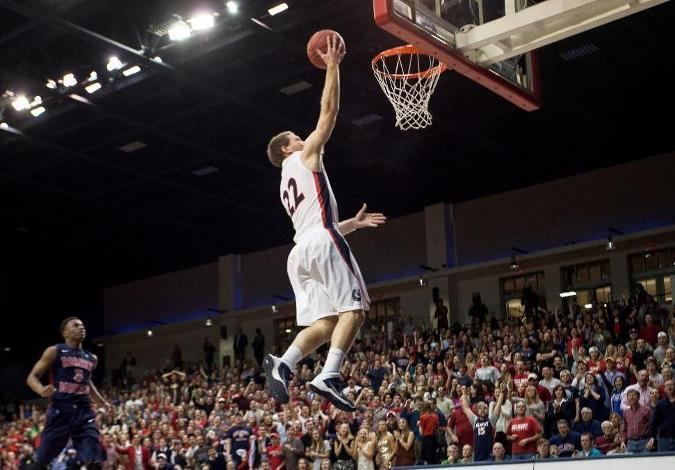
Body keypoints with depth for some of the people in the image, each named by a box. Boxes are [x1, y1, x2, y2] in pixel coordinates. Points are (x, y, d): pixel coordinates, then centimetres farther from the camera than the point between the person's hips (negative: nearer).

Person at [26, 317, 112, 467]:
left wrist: (103, 403, 24)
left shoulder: (91, 358, 17)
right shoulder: (54, 351, 1)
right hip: (60, 410, -4)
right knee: (41, 461, 3)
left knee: (95, 459, -9)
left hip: (84, 411, 4)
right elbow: (32, 376, -1)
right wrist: (41, 390, -23)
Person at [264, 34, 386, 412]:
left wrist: (353, 223, 36)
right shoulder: (306, 155, 10)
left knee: (325, 320, 2)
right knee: (353, 309, -12)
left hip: (300, 251, 8)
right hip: (322, 244, -8)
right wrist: (333, 65, 9)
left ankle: (283, 364, -18)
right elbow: (329, 111, 4)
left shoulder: (287, 184, 32)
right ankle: (330, 377, -27)